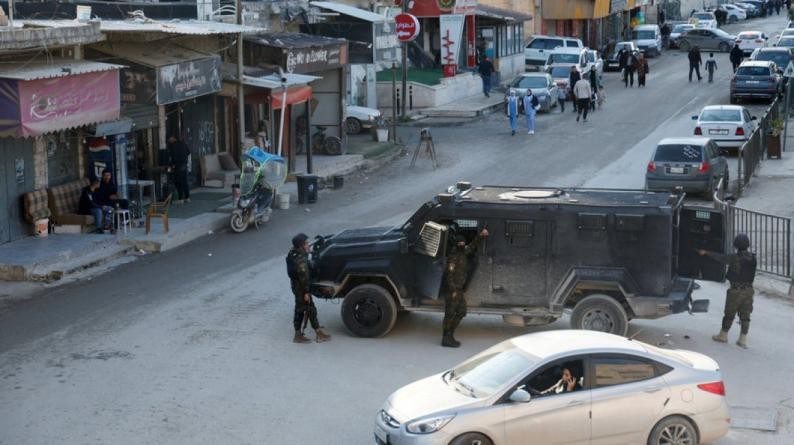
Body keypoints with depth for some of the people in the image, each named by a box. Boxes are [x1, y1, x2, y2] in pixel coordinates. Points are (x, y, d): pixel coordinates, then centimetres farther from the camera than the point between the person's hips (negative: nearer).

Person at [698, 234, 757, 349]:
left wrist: (705, 253, 10)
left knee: (729, 314, 9)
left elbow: (720, 257, -3)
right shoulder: (753, 258, 1)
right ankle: (743, 339, 8)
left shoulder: (735, 258, -14)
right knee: (745, 315, 7)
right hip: (748, 290, 5)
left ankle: (723, 335, 21)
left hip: (736, 290, -4)